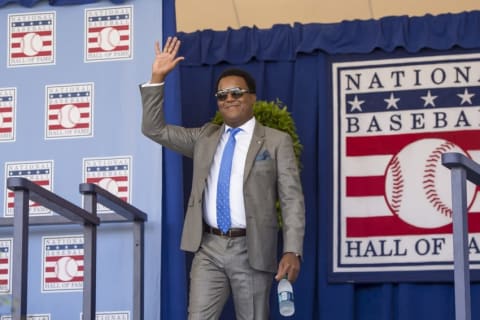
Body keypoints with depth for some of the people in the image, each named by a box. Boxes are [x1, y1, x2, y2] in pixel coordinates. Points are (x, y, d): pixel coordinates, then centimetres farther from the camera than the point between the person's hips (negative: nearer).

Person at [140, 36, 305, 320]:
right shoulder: (205, 137, 15)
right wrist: (158, 78, 5)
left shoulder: (277, 141, 3)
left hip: (251, 251, -3)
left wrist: (292, 251, -14)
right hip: (209, 248, 3)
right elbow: (155, 129, 15)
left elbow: (292, 200, -3)